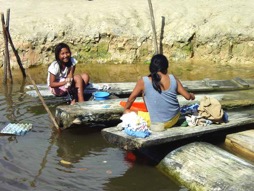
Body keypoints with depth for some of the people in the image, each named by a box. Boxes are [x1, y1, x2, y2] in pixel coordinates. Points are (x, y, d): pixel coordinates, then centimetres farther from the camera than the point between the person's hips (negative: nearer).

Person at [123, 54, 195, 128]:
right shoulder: (173, 79, -6)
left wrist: (125, 110, 16)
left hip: (156, 122, -4)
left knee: (127, 113, 8)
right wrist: (191, 95, 25)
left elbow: (131, 99, -4)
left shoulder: (143, 81, -13)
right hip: (174, 120, 4)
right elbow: (187, 96, 1)